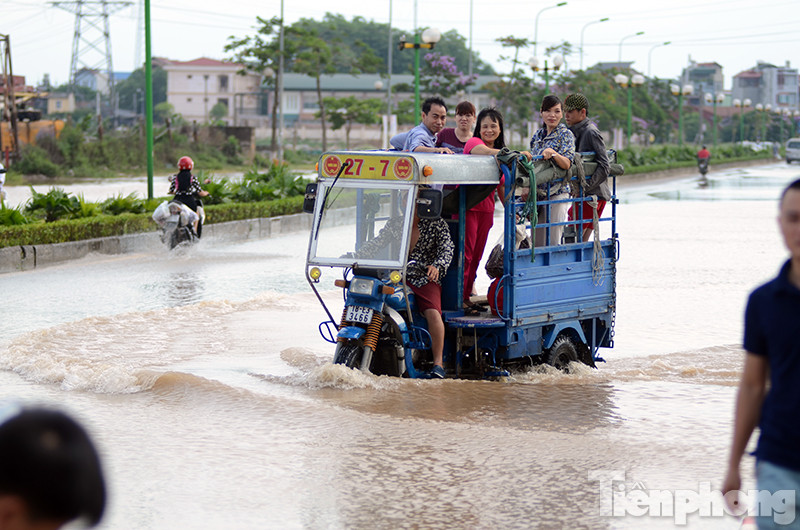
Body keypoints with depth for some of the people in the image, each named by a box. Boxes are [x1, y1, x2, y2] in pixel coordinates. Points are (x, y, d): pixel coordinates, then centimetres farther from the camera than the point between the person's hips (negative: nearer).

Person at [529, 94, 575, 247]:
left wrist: (553, 153, -32)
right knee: (537, 242, 6)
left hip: (557, 193, -6)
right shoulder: (537, 135, 16)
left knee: (552, 242, -10)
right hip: (537, 193, 6)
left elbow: (567, 164, -15)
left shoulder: (566, 134, -3)